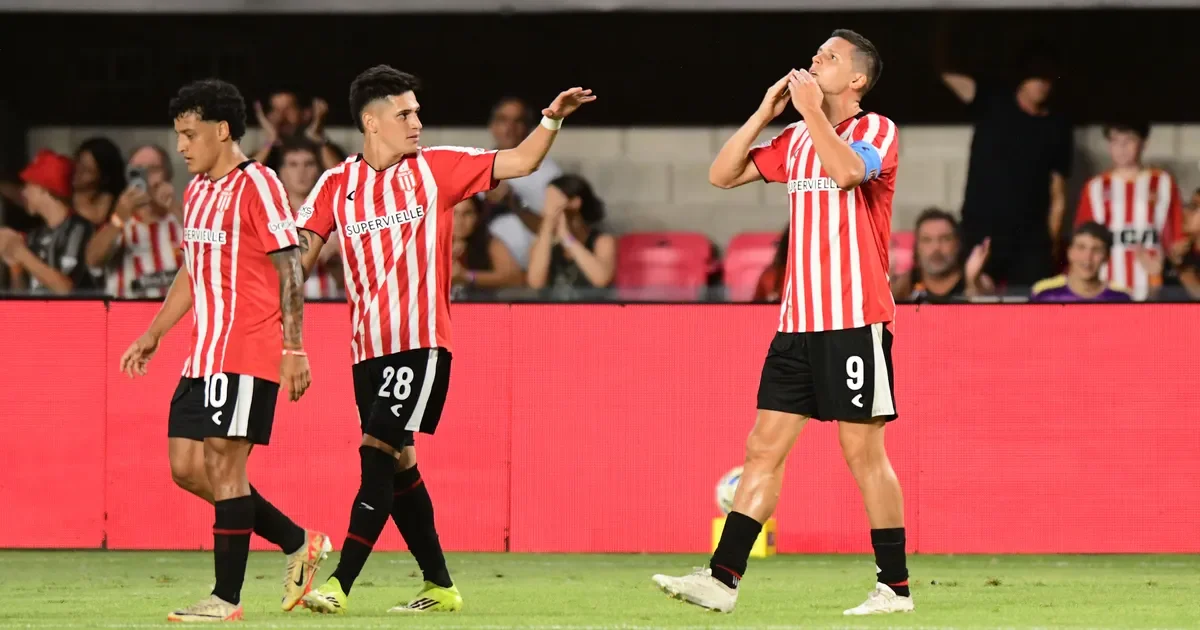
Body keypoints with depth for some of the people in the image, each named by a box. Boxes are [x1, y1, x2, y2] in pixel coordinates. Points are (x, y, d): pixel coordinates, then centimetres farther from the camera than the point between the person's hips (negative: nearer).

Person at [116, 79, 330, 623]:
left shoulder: (256, 186, -11)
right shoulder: (196, 191, 16)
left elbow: (289, 268, -13)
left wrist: (293, 349, -18)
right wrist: (152, 337, 24)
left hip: (246, 355, -9)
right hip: (202, 356, 9)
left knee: (224, 465, -9)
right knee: (187, 467, 7)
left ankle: (226, 598, -4)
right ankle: (298, 544, 18)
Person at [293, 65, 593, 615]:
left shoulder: (435, 167, 3)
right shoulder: (337, 184, 7)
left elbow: (519, 162, 4)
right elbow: (301, 251, 3)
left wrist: (551, 120, -12)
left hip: (421, 342, -4)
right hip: (368, 346, 4)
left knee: (378, 453, -14)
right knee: (396, 465, 8)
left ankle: (340, 585, -17)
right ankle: (440, 586, 19)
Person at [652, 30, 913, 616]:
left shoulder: (877, 130, -4)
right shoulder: (796, 139, 15)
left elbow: (847, 170, -25)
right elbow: (722, 174, 13)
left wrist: (812, 110, -15)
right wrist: (765, 113, 6)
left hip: (855, 320, -7)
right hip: (798, 321, 7)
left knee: (863, 452, -4)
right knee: (763, 448, 3)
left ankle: (895, 586, 4)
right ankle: (722, 579, 2)